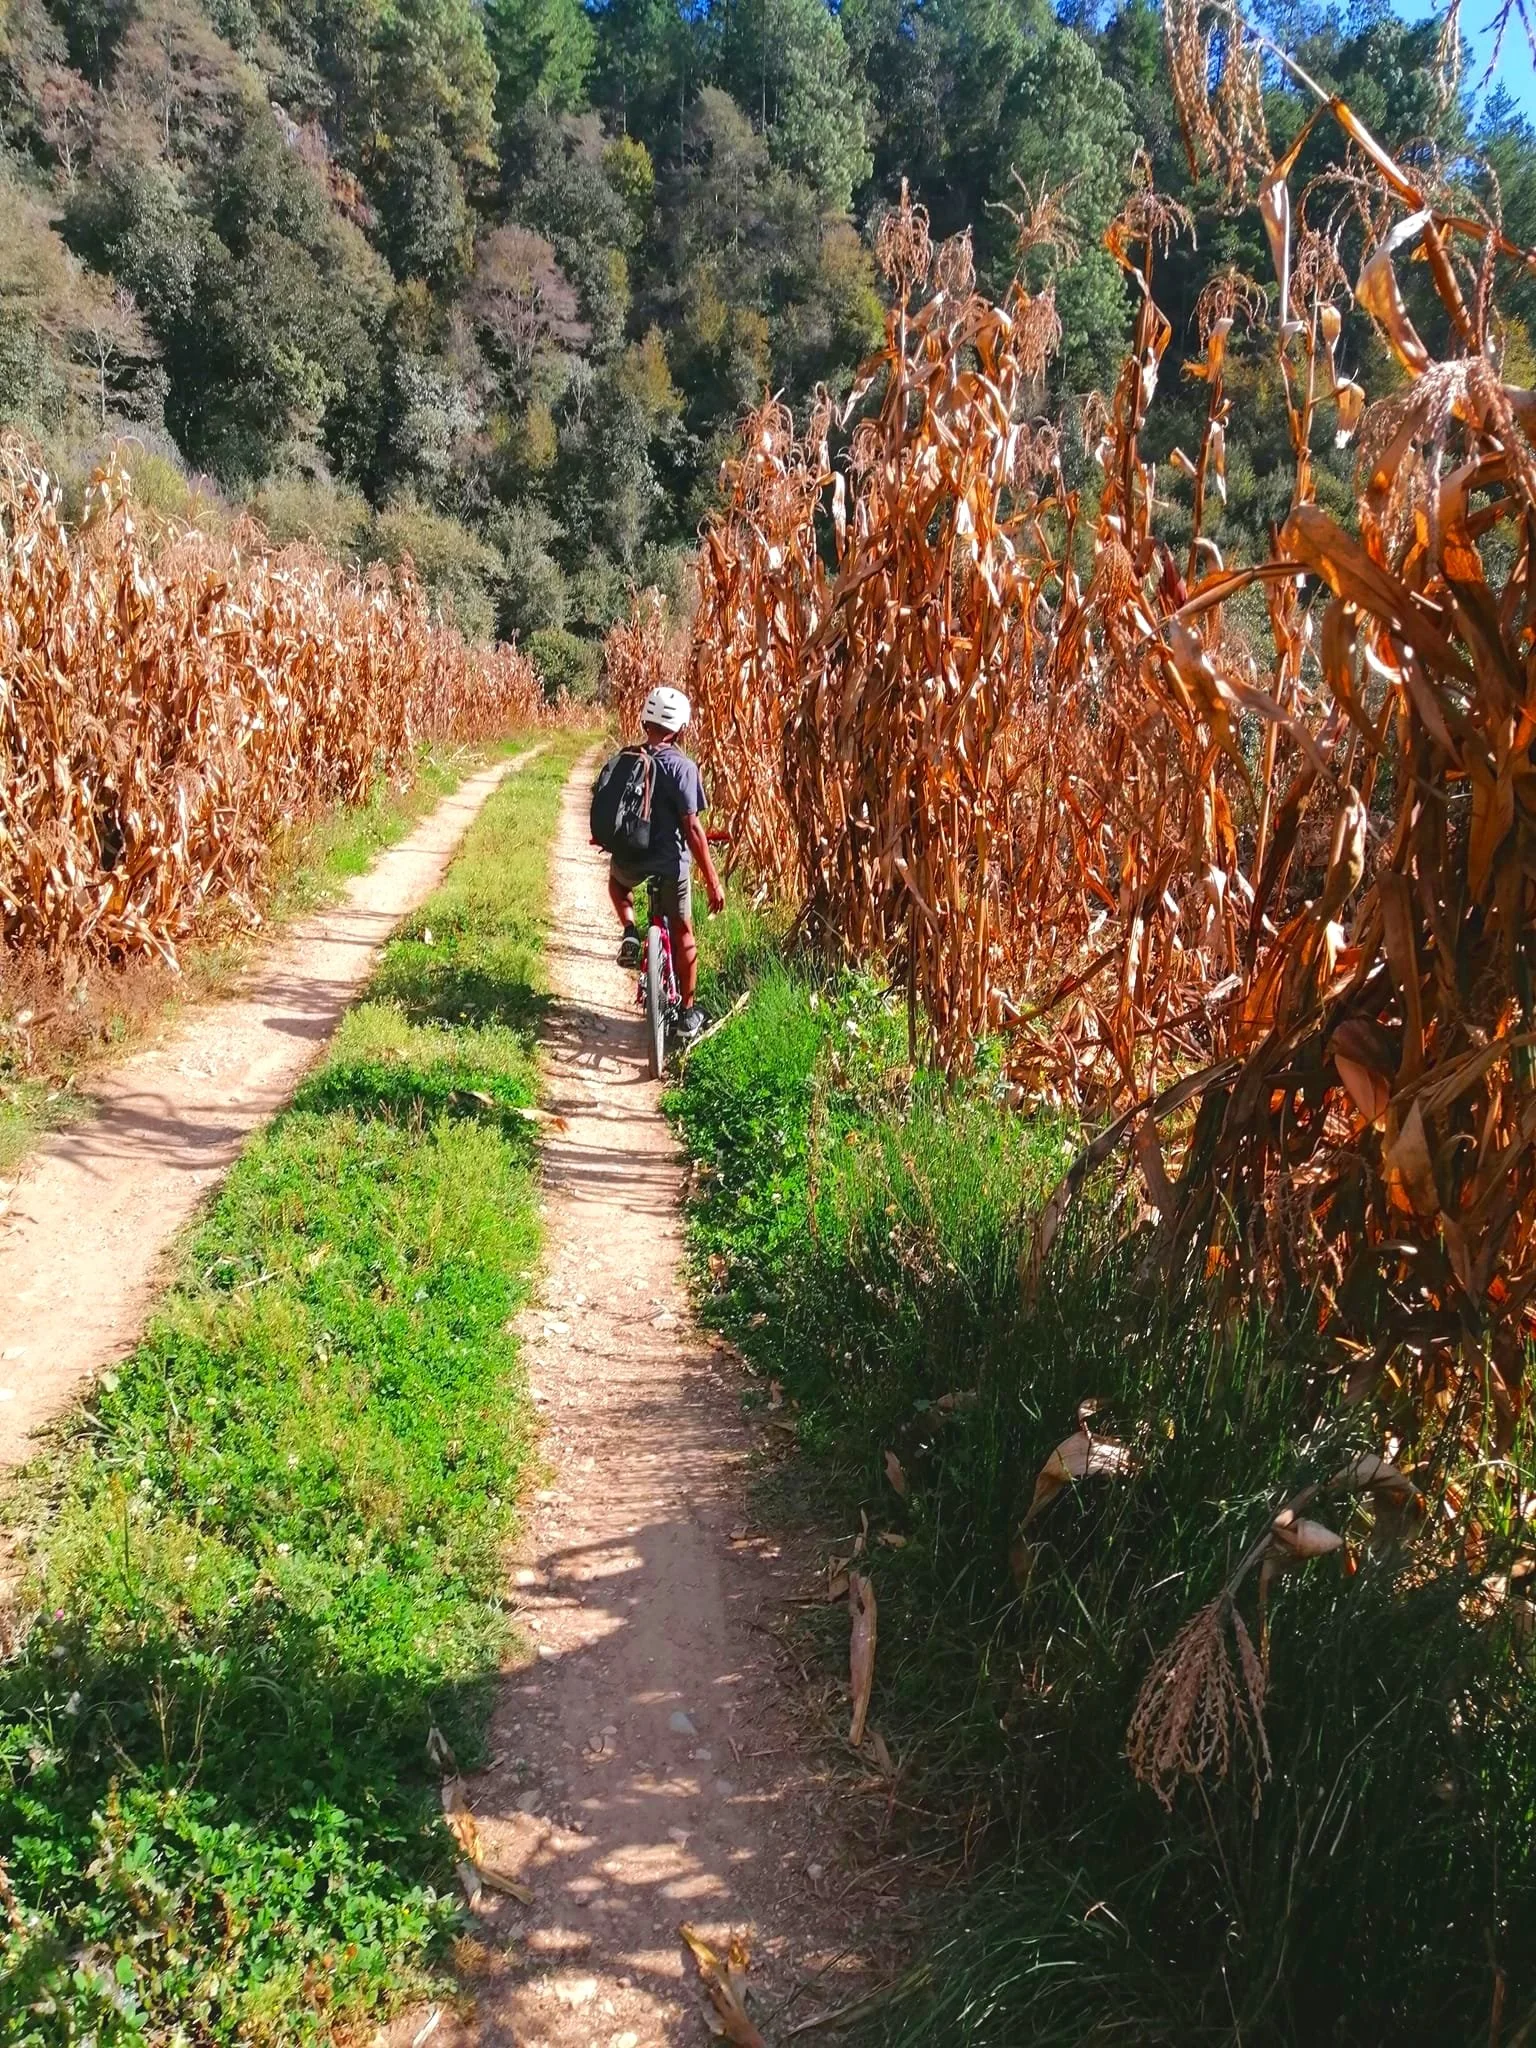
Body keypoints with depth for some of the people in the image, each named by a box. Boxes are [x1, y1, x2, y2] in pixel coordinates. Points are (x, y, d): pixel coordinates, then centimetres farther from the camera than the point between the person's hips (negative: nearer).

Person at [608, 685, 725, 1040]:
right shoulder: (682, 767, -14)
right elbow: (691, 828, -18)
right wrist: (712, 881, -14)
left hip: (630, 861, 3)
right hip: (671, 864, -3)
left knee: (617, 880, 39)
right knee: (682, 934, 15)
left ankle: (630, 932, 14)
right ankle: (688, 1014, 21)